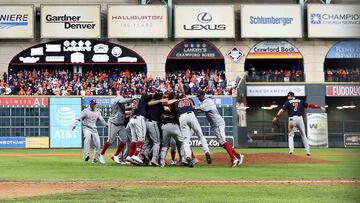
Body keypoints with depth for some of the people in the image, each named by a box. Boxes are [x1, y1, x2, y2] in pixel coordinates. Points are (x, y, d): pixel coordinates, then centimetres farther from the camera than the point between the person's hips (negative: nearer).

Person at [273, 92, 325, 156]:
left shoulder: (288, 102, 6)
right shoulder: (300, 101, 14)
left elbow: (282, 109, -5)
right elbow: (309, 105, 12)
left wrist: (276, 117, -11)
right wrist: (319, 107, 16)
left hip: (292, 119, -2)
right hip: (300, 118, 2)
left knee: (291, 135, 8)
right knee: (303, 135, 9)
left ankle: (291, 149, -9)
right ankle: (307, 150, 6)